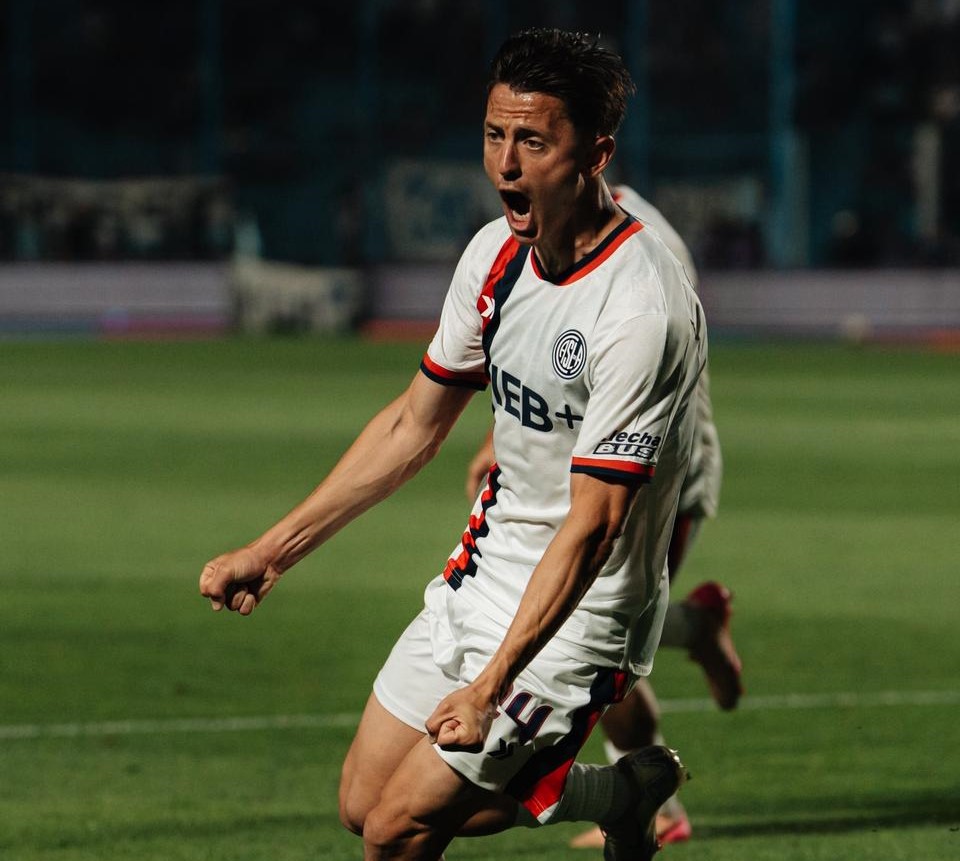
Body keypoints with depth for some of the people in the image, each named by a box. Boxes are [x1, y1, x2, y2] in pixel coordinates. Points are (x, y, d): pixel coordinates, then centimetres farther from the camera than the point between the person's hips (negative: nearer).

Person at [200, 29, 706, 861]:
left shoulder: (642, 308, -25)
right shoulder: (497, 252, 0)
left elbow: (592, 525, -27)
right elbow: (415, 424, 13)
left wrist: (493, 684, -33)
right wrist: (271, 552, 12)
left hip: (577, 609, -8)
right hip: (486, 570, 8)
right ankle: (622, 793, 24)